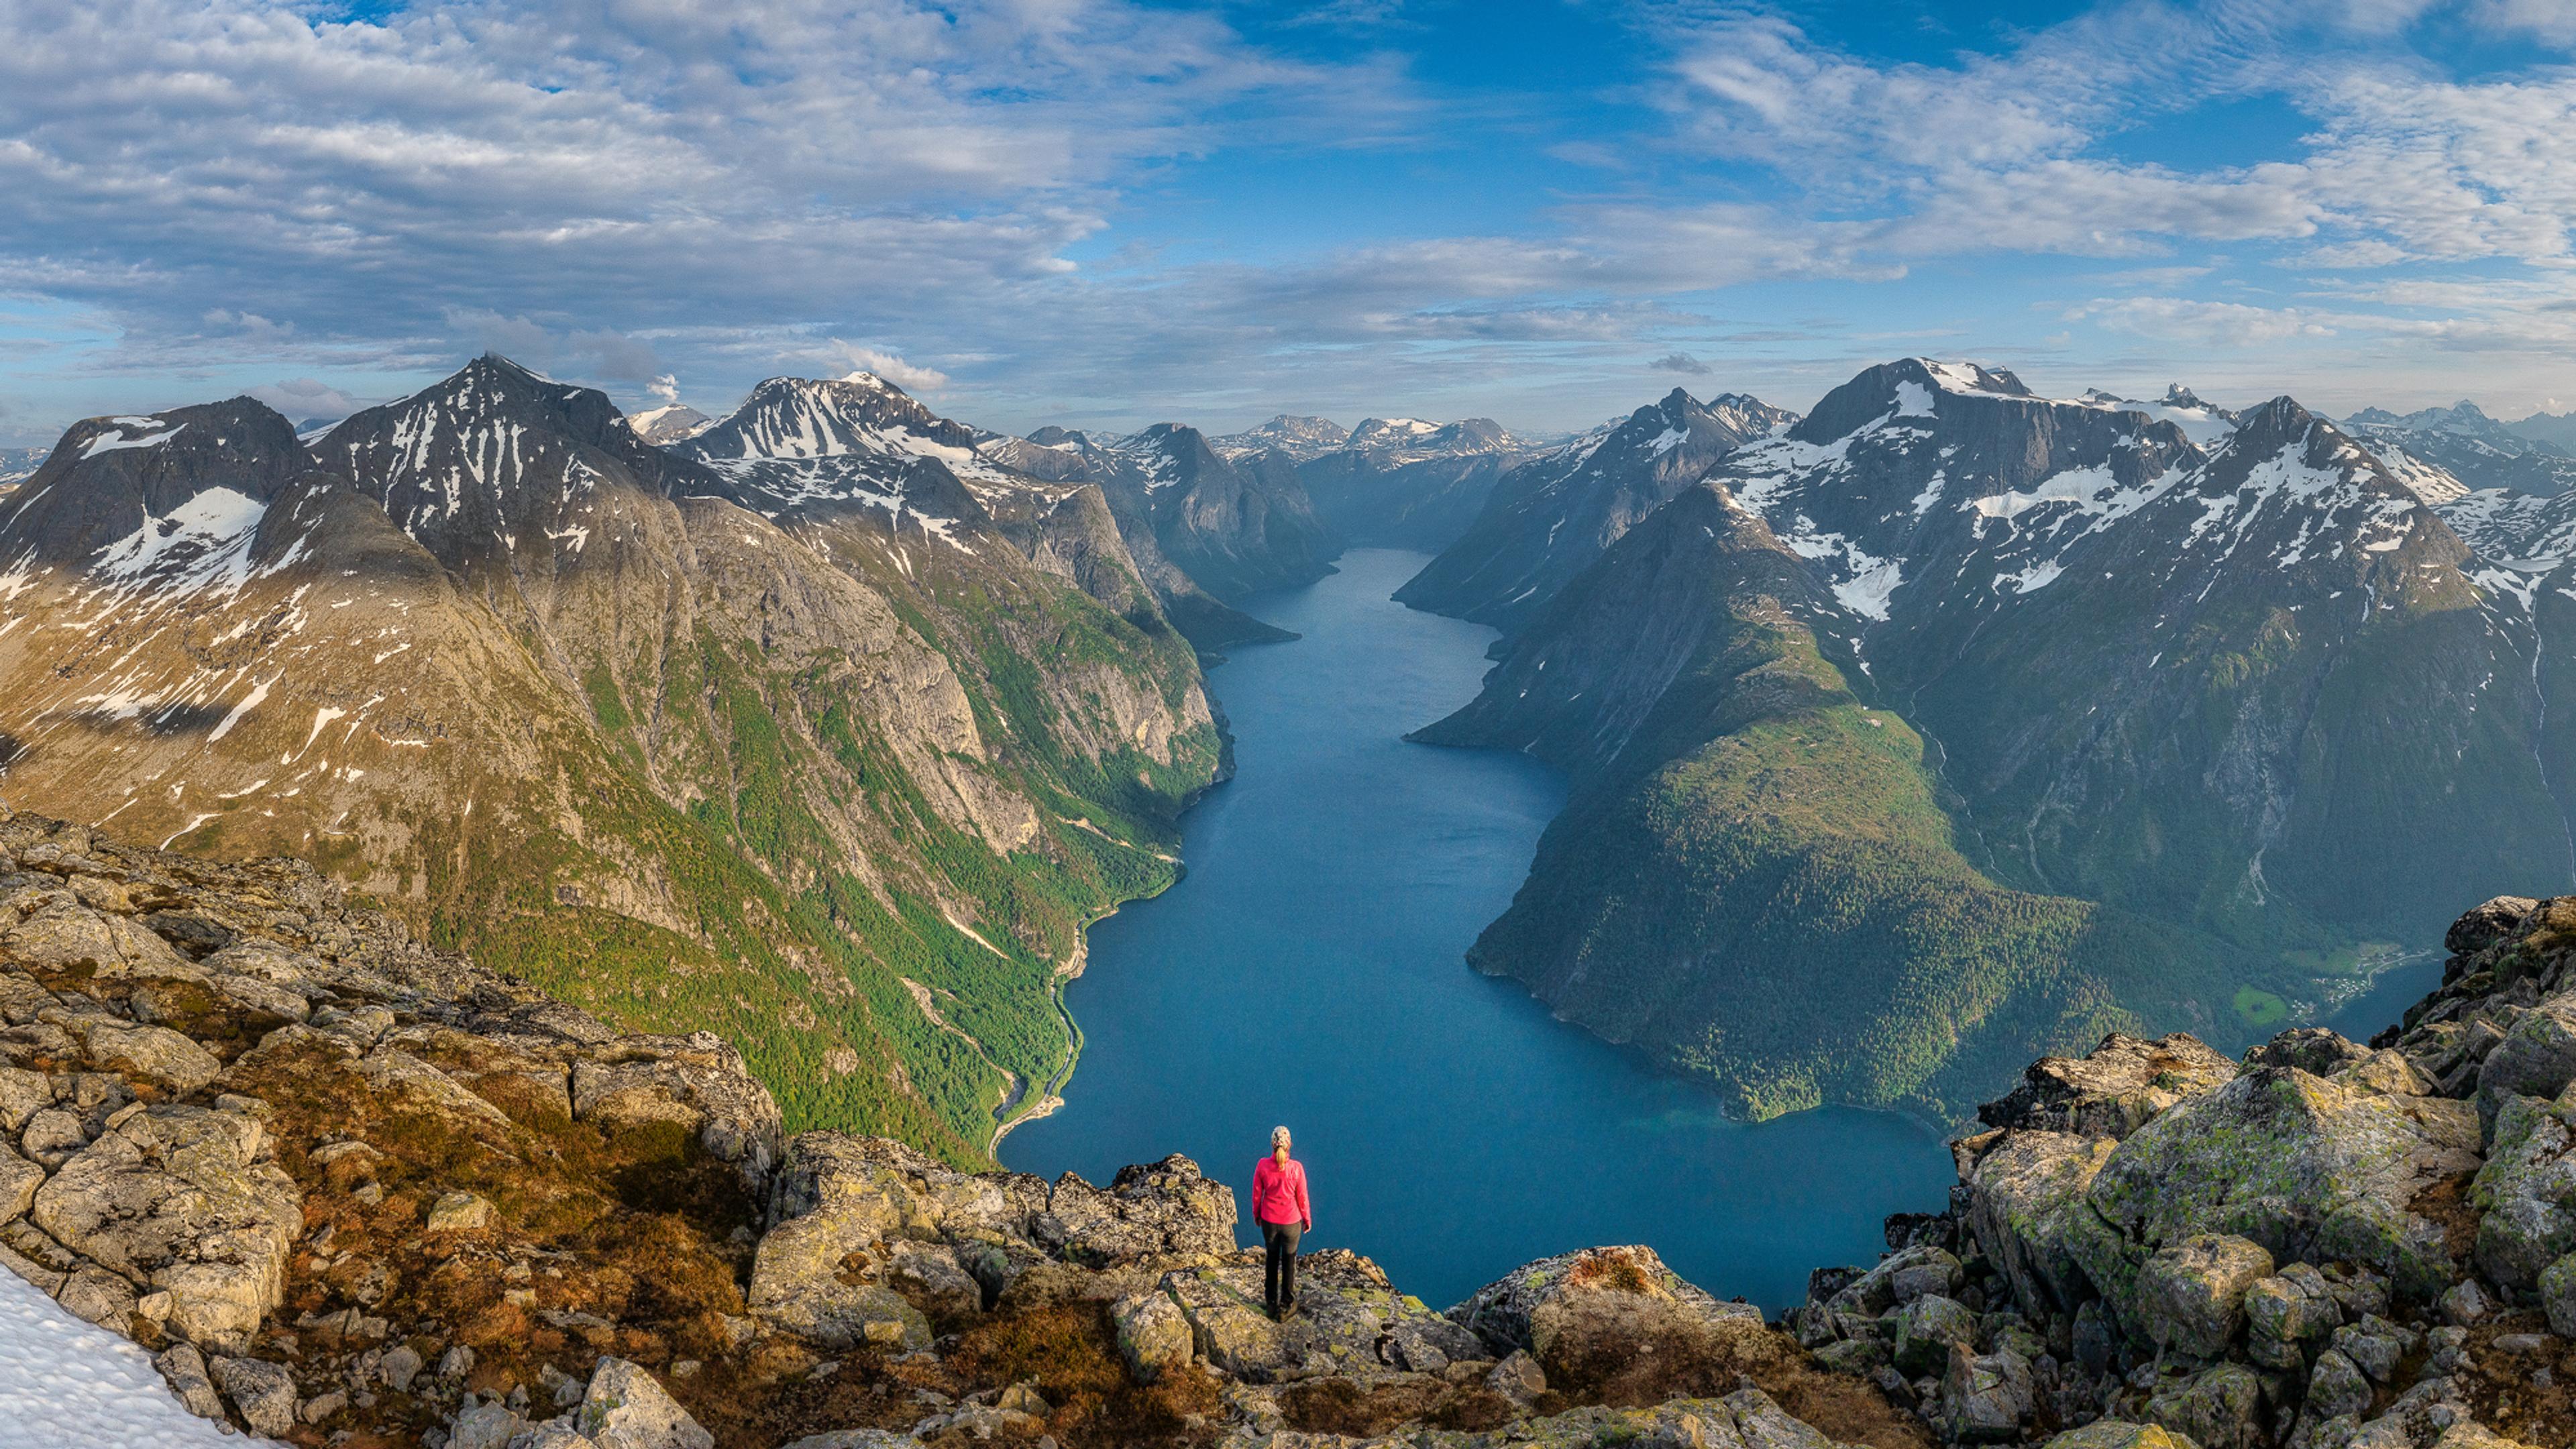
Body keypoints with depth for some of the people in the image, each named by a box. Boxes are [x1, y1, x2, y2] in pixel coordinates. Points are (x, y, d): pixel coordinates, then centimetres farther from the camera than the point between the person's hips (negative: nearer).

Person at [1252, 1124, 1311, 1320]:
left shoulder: (1263, 1166, -17)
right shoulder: (1296, 1168, -21)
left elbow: (1257, 1194, -5)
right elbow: (1302, 1197, -10)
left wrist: (1257, 1214, 14)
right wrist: (1307, 1219, 6)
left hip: (1269, 1221, 2)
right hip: (1291, 1221, -2)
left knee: (1271, 1259, 22)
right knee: (1289, 1262, 16)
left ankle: (1272, 1302, 34)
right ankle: (1287, 1304, 26)